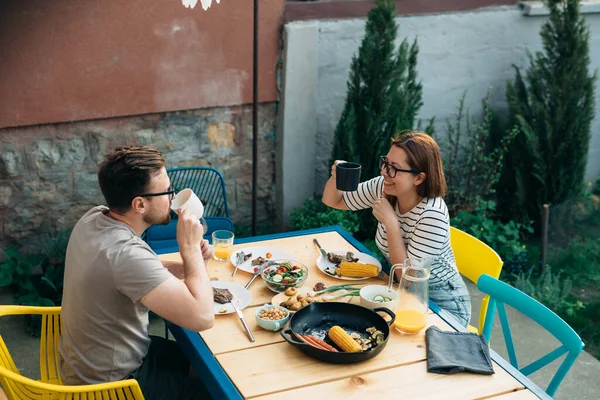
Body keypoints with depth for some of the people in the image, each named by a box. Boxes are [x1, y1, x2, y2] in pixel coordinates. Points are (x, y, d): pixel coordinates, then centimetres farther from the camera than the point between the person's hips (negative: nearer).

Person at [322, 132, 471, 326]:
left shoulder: (432, 214, -29)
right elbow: (332, 201, 2)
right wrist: (336, 177, -20)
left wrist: (391, 223, -31)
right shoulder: (383, 188, -10)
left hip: (440, 302, -6)